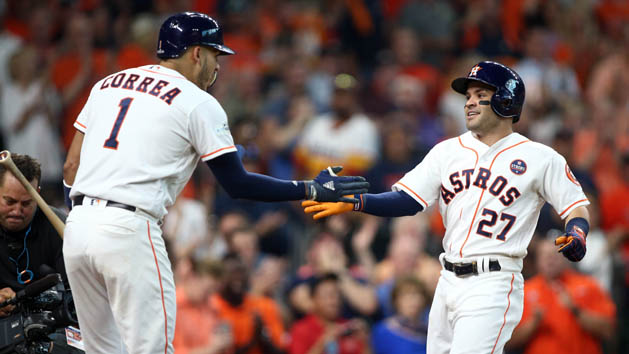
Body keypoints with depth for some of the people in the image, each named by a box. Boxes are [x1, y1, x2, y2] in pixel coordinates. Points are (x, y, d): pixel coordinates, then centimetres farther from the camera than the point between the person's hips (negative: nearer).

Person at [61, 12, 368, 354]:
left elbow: (71, 166, 16)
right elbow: (237, 184, 1)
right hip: (128, 232, -7)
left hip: (77, 224, 7)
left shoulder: (107, 84, 19)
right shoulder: (199, 103, 1)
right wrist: (314, 190, 7)